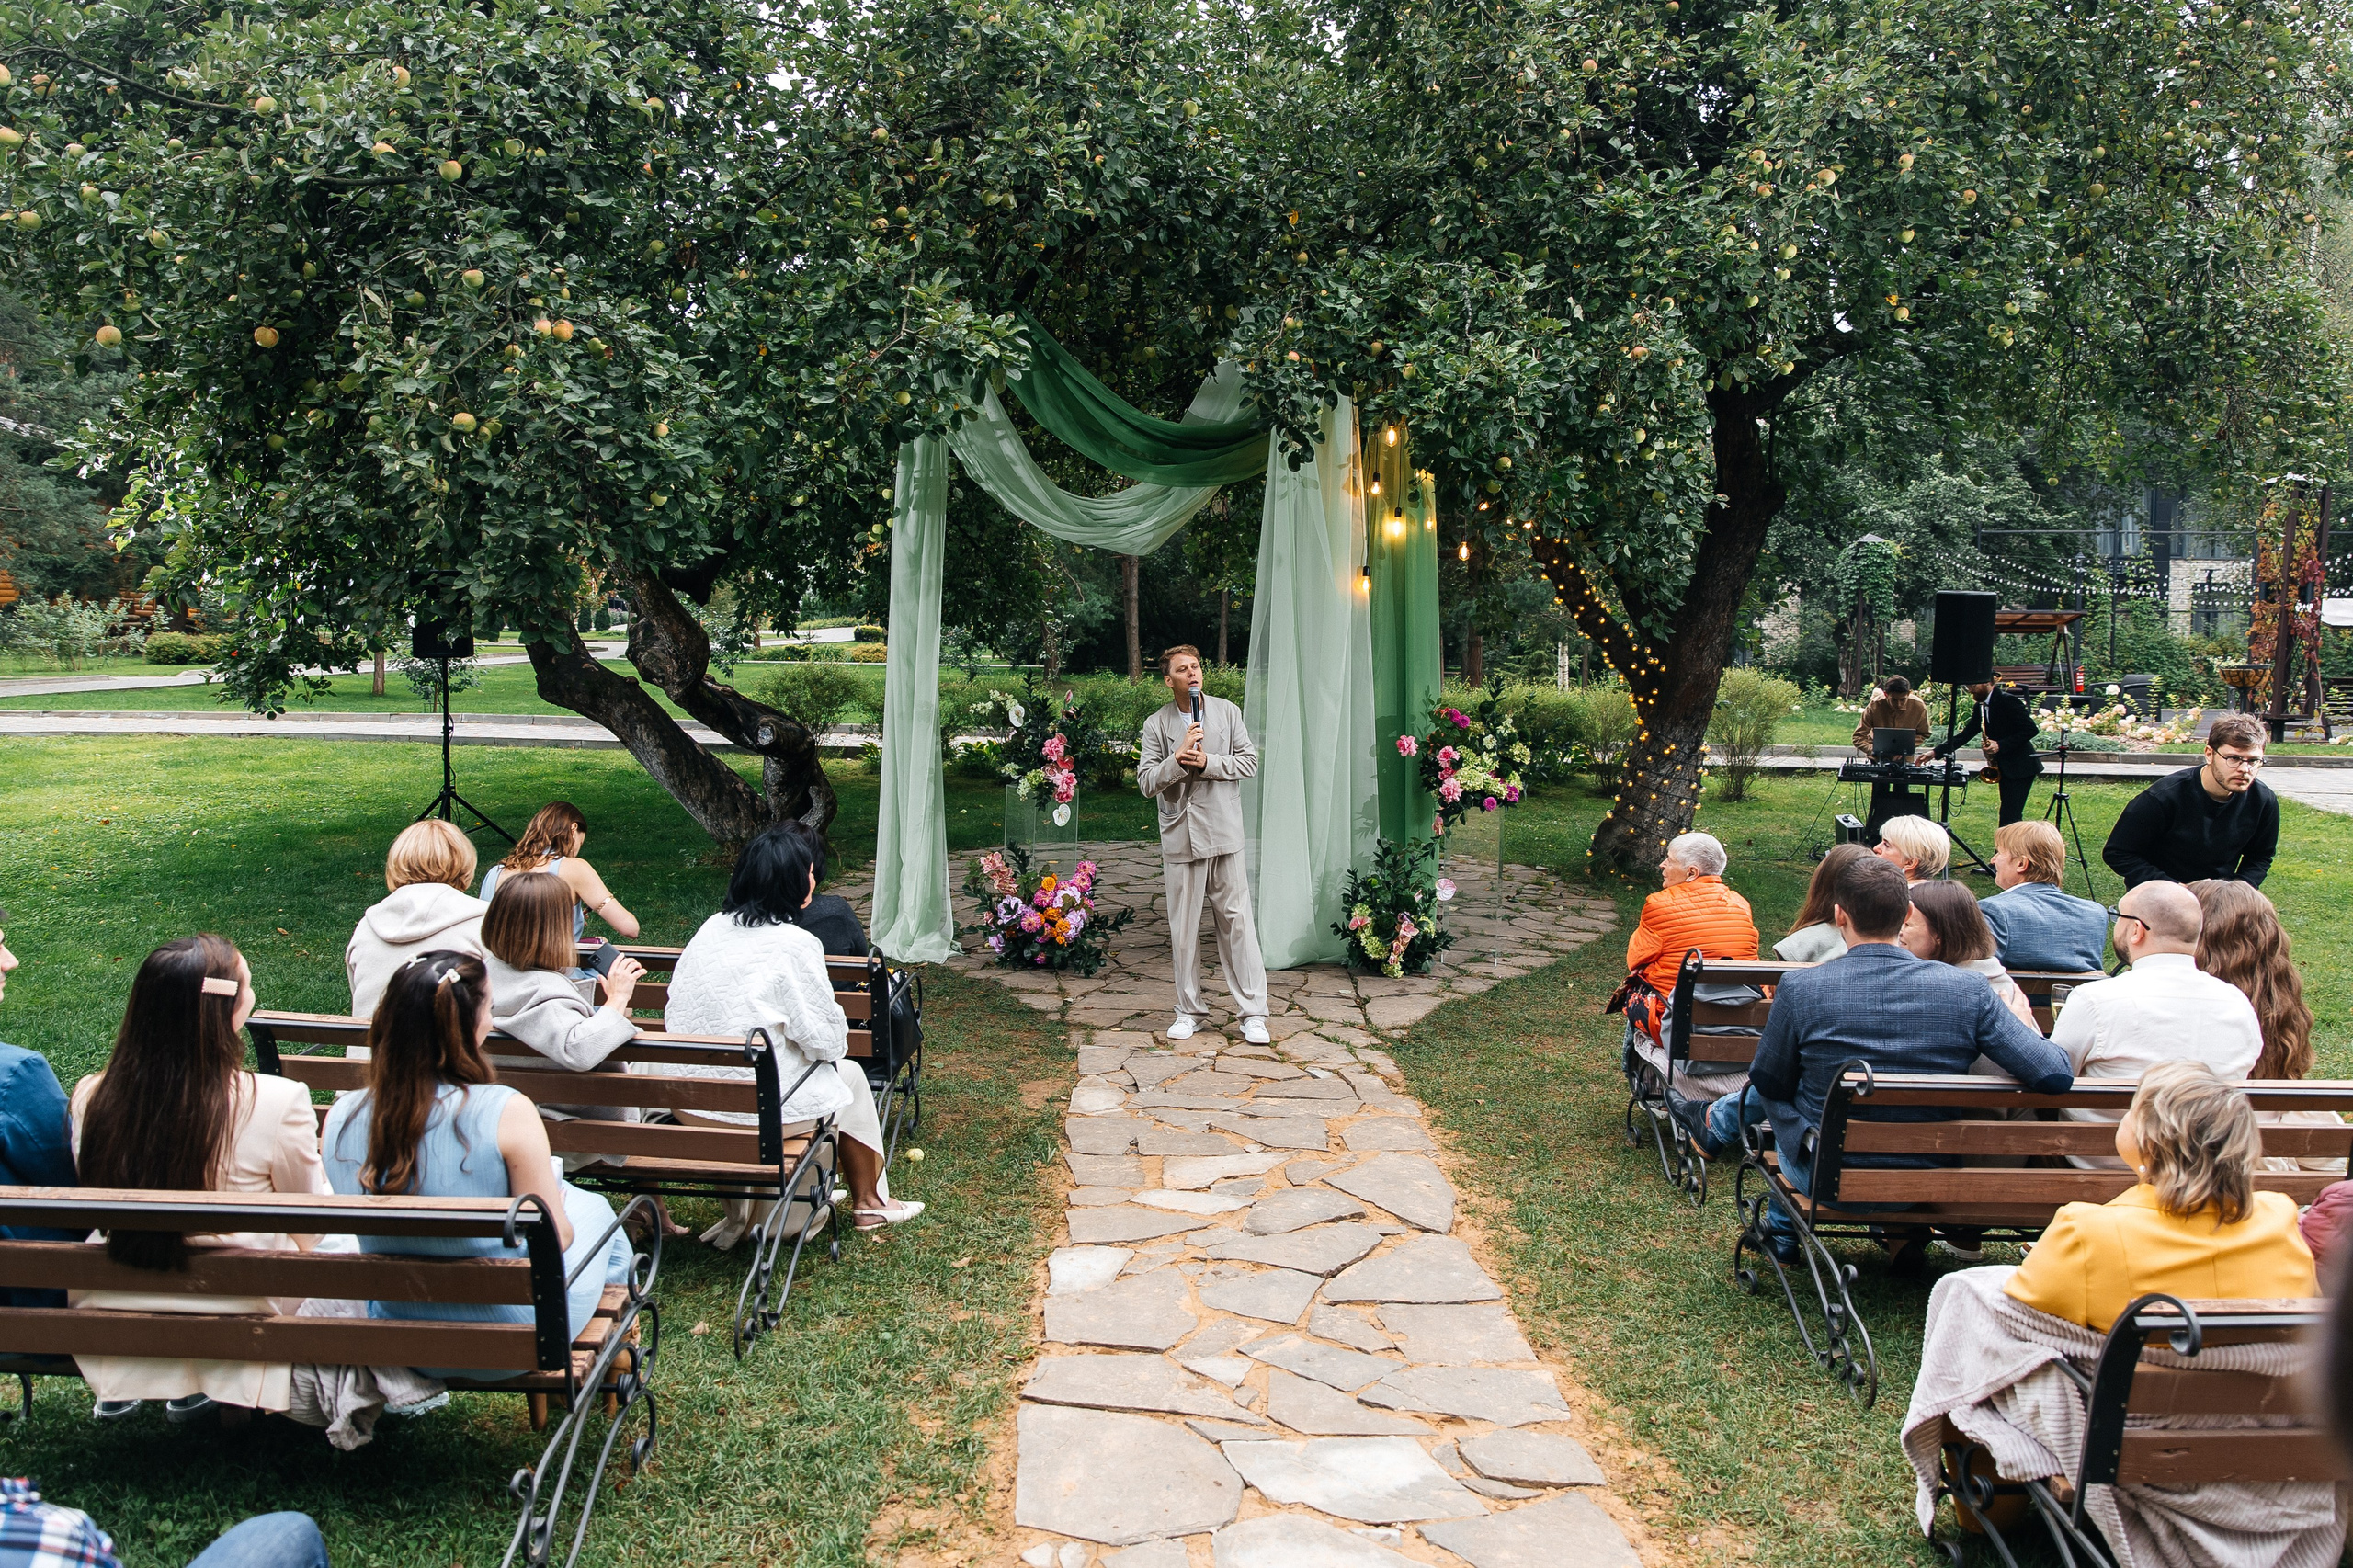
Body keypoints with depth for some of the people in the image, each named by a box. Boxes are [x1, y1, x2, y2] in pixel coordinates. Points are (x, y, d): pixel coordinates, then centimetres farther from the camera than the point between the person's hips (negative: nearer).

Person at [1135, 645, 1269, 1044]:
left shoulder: (1227, 712, 5)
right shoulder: (1156, 724, 3)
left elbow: (1250, 762, 1)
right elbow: (1146, 783, -2)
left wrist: (1207, 762, -12)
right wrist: (1177, 759, -18)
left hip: (1223, 833, 0)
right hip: (1180, 837, 0)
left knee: (1237, 922, -1)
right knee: (1184, 928, 7)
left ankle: (1253, 1012, 4)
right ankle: (1189, 1009, 19)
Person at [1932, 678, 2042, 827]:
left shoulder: (2008, 701, -15)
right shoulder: (1980, 708, 10)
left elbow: (2031, 729, -18)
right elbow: (1965, 735, 9)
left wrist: (2000, 745, -24)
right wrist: (1936, 752, -2)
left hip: (2021, 766, -9)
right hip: (2005, 767, 9)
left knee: (2010, 817, -12)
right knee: (2007, 816, 14)